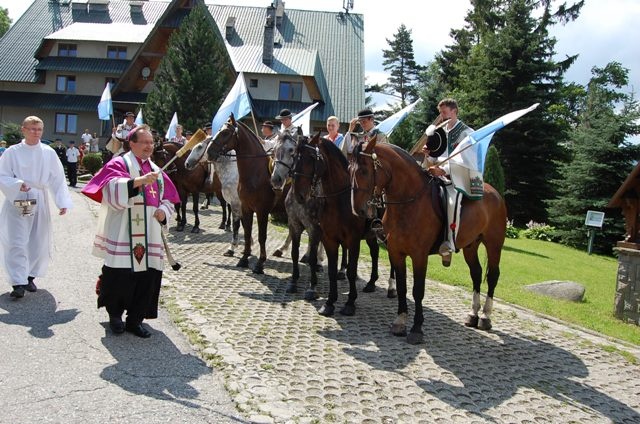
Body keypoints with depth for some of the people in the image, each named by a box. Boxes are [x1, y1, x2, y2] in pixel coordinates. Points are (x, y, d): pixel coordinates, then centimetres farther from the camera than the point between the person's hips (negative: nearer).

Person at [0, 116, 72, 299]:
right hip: (16, 202, -2)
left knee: (38, 242, 9)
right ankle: (18, 283, -5)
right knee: (16, 242, -8)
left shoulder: (48, 153, 0)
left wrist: (62, 202, -4)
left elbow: (58, 179, 2)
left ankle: (30, 276, 27)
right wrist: (17, 184, -21)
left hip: (39, 202, 3)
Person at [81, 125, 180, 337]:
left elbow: (168, 199, 20)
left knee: (147, 276, 2)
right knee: (120, 276, -3)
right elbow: (113, 188, -19)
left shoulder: (156, 171, 18)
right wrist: (138, 181, -32)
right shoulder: (119, 164, 0)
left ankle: (135, 320, 16)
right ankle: (115, 315, 21)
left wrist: (163, 212, -1)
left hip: (149, 236, 6)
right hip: (122, 235, -5)